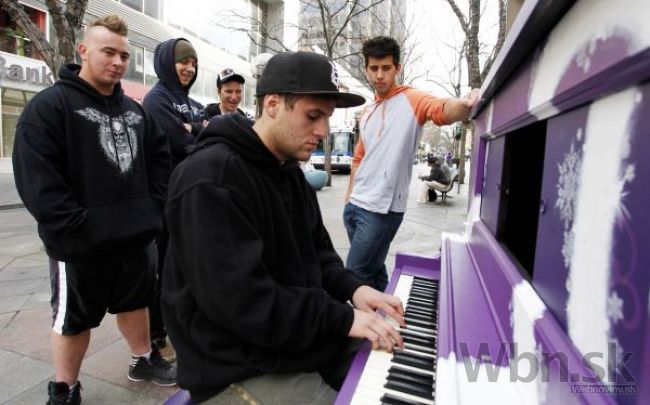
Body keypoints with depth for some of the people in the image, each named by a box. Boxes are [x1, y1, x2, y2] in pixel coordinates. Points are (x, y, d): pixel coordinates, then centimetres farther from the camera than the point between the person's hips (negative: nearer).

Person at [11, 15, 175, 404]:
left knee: (136, 303, 21)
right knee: (73, 319, 12)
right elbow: (37, 181, -16)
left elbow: (160, 159, 14)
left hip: (138, 237, 6)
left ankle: (144, 360, 41)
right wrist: (77, 230, -21)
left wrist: (155, 208, 3)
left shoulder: (135, 110, 11)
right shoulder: (49, 106, -9)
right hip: (82, 246, -5)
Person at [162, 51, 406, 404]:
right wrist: (343, 318, -24)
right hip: (242, 368, -8)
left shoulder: (290, 172, 9)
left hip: (305, 340, 9)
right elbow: (239, 299, -27)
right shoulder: (212, 177, -22)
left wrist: (351, 288, -6)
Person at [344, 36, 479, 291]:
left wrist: (464, 105, -49)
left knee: (356, 276, -2)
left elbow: (442, 110, -27)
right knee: (373, 271, 17)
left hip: (382, 210, -7)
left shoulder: (411, 99, -6)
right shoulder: (367, 112, 15)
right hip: (354, 205, 7)